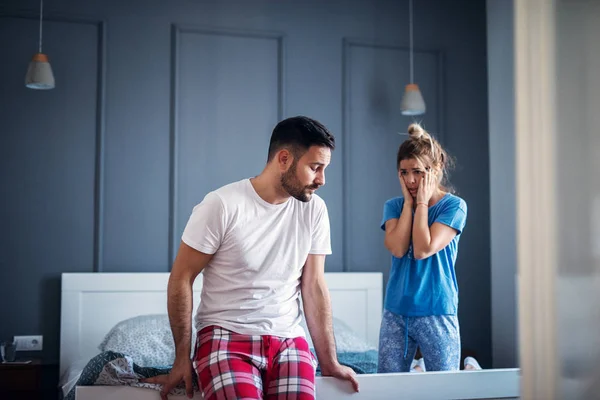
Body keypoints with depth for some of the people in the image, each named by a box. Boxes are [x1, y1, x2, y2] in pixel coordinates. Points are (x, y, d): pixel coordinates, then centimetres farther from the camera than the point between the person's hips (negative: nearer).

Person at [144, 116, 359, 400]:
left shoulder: (314, 210, 2)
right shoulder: (222, 205, -11)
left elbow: (314, 286, 6)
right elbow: (181, 279, -6)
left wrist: (329, 362, 4)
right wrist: (182, 359, -6)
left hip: (289, 340, 4)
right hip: (227, 336, -4)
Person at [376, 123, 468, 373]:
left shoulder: (454, 206, -4)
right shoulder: (394, 206, 7)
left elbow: (423, 250, -16)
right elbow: (397, 248, -12)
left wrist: (422, 203, -9)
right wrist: (409, 202, -5)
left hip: (436, 313, -3)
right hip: (395, 312, 3)